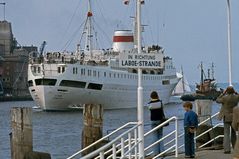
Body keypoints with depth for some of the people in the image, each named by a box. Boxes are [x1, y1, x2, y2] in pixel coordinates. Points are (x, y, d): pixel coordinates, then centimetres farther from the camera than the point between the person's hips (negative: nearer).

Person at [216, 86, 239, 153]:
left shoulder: (225, 98, -14)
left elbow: (217, 100, 4)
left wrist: (223, 93, 6)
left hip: (227, 118, -3)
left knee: (226, 133, -3)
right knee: (234, 133, 18)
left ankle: (227, 149, -13)